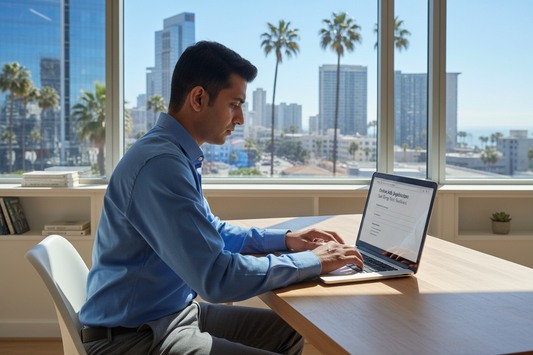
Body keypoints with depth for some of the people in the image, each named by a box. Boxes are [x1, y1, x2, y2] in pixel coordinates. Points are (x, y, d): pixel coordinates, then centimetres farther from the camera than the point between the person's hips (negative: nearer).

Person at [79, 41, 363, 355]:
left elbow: (213, 232, 21)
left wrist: (285, 239, 10)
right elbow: (217, 277, -29)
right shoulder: (160, 164, -26)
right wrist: (313, 261, -18)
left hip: (177, 311, 10)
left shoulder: (181, 156, 7)